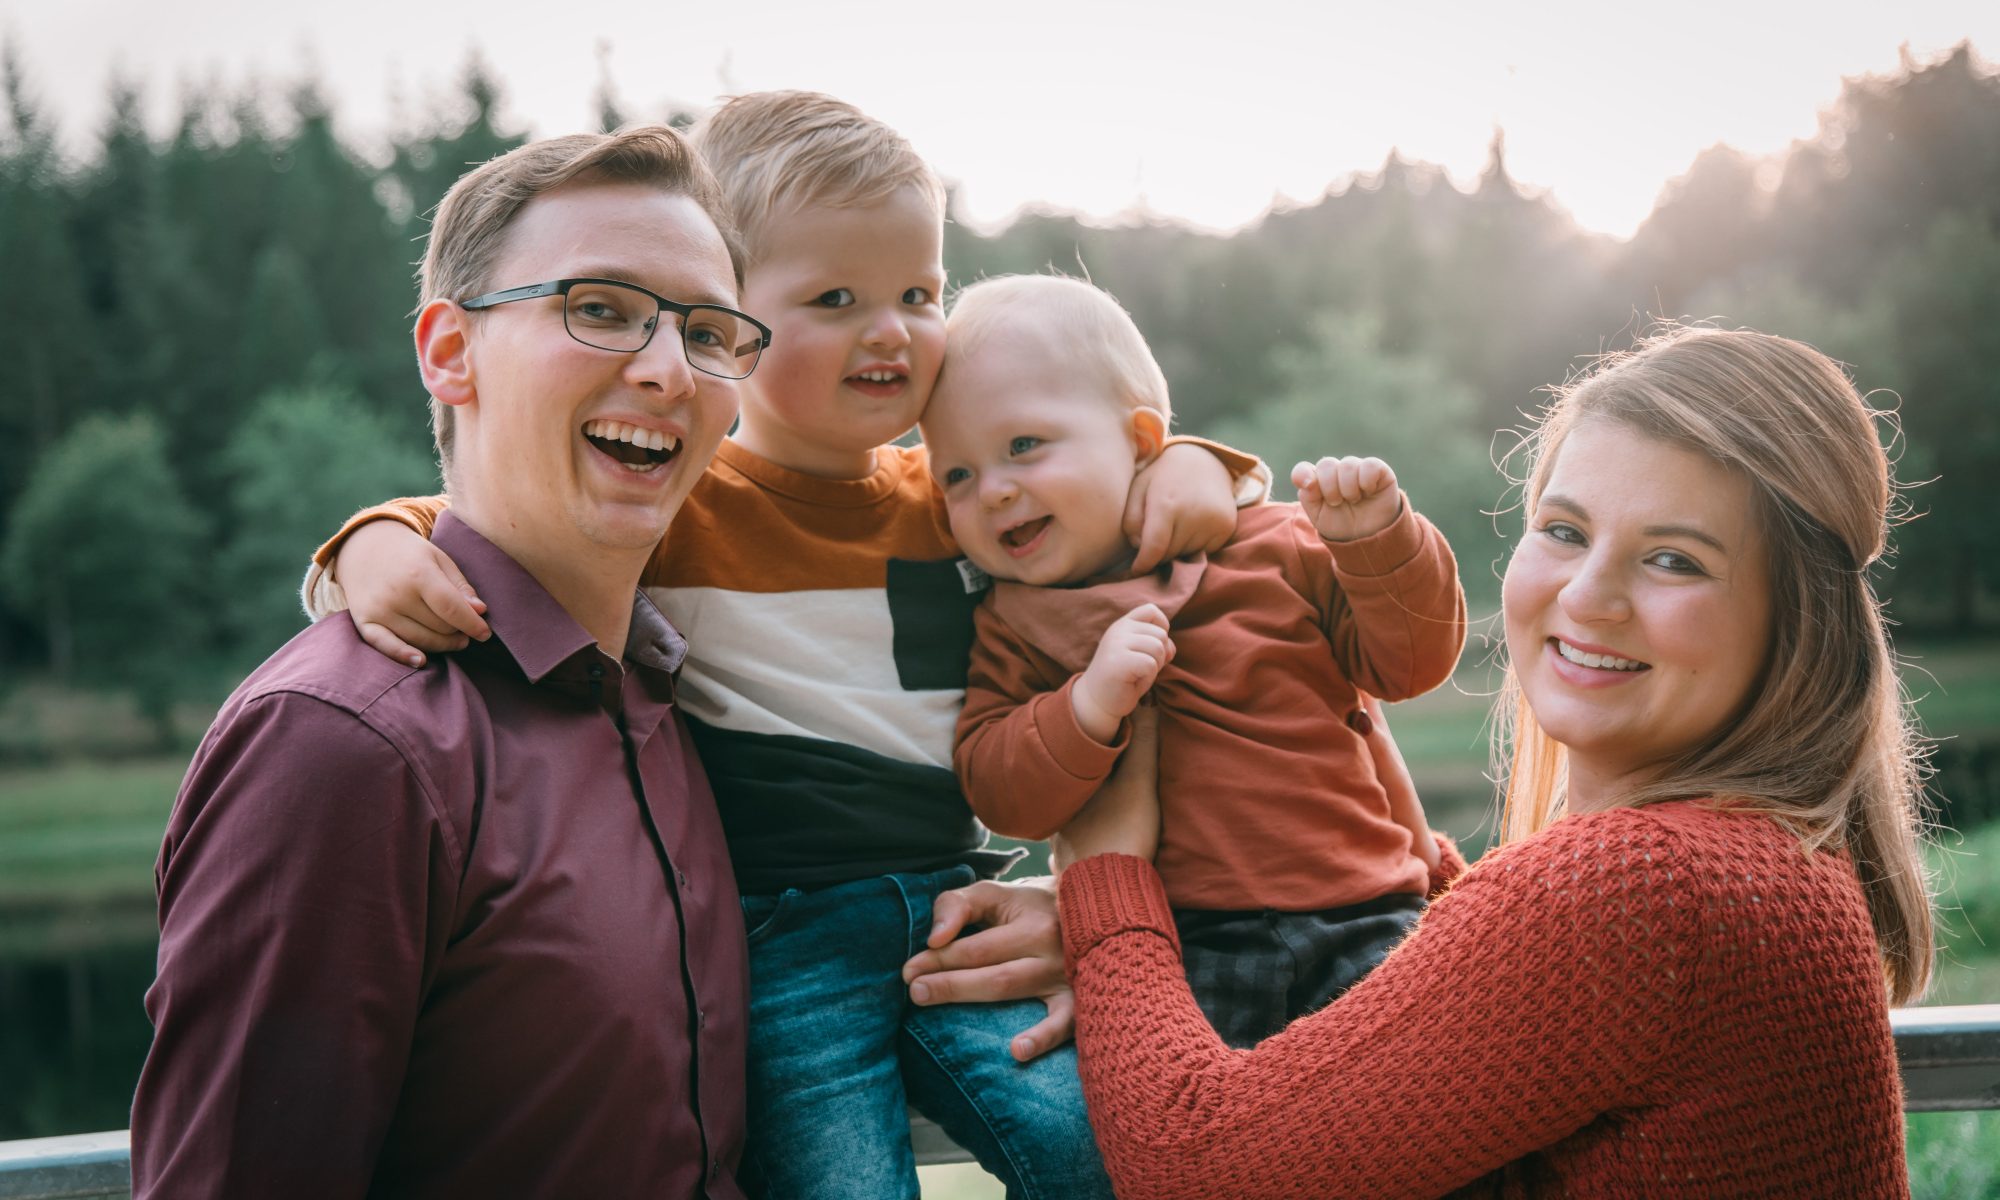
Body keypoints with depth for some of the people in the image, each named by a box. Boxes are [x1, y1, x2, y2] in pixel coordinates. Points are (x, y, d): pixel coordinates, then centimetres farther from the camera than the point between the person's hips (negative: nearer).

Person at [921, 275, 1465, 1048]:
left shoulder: (1275, 547, 8)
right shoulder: (1013, 628, 8)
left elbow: (1409, 663, 8)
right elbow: (999, 795, -4)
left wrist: (1374, 541, -7)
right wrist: (1088, 705, -21)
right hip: (1182, 946, -1)